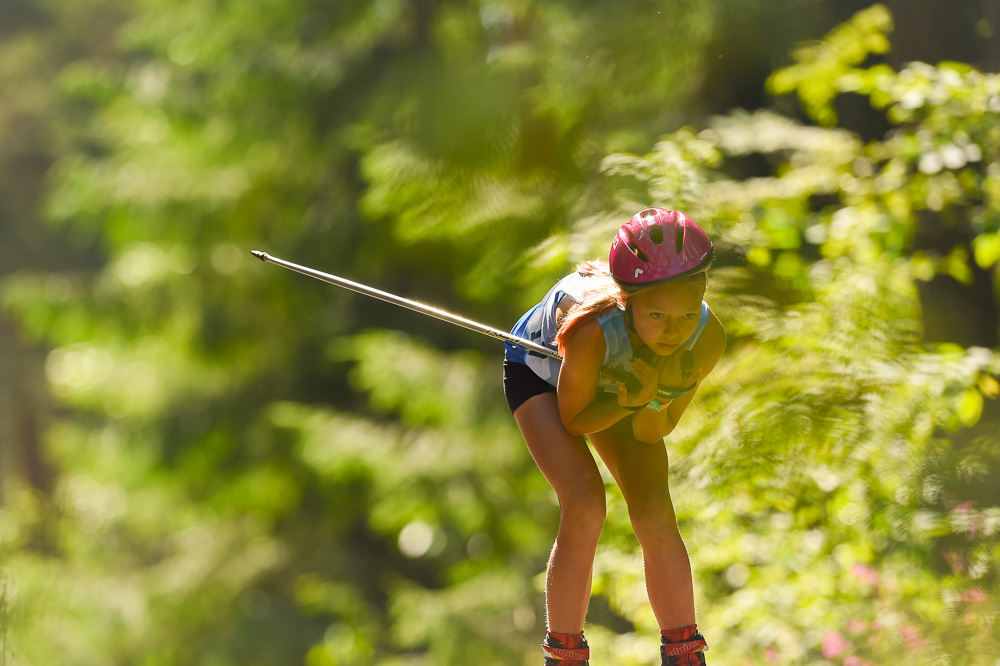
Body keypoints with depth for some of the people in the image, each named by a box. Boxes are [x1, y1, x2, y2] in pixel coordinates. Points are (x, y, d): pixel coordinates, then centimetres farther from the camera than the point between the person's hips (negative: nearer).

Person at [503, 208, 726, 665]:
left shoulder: (708, 339, -32)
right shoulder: (594, 331, -44)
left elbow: (655, 431, -19)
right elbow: (574, 420, -25)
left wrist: (652, 401, -40)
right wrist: (632, 398, -41)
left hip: (619, 381, 4)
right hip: (540, 372, -4)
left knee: (655, 516, -7)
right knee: (585, 507, -21)